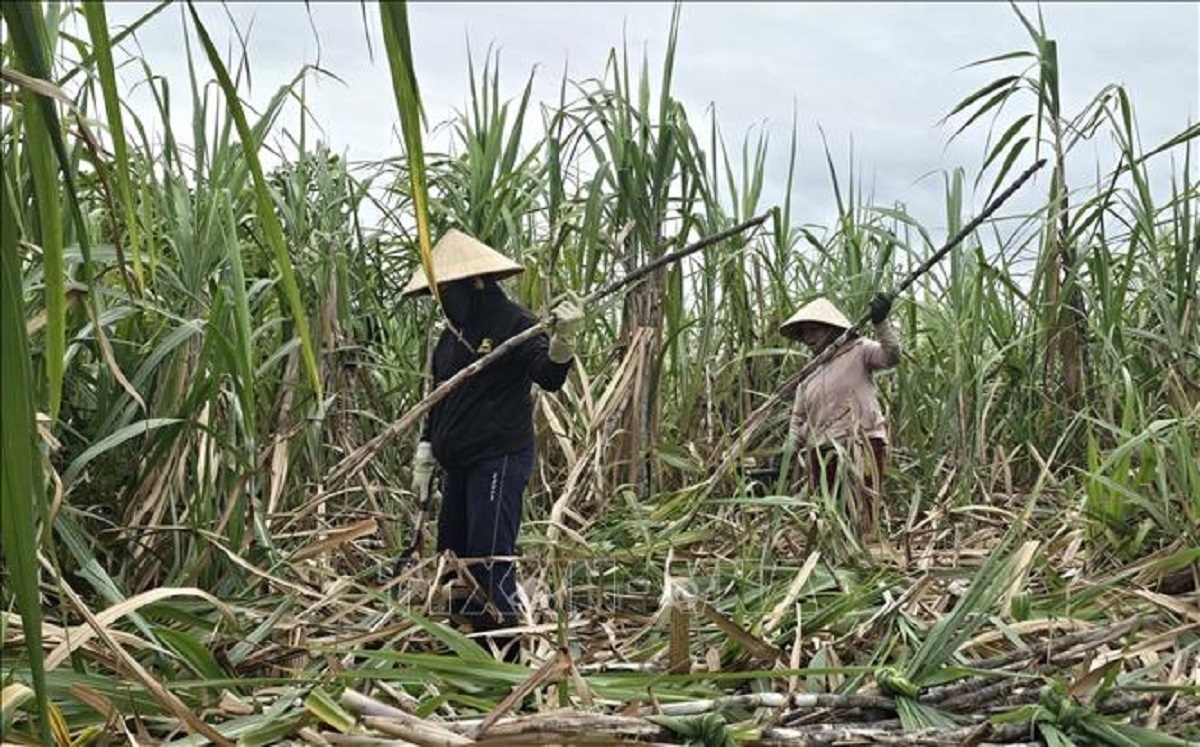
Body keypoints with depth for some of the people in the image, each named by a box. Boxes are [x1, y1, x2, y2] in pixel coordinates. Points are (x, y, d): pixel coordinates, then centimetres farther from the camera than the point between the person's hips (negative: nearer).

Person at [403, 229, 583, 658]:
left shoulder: (515, 324, -9)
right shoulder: (452, 334, 16)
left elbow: (549, 378, -20)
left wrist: (562, 340, -39)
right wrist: (424, 460, 22)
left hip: (499, 461, -9)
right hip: (458, 465, 9)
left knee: (490, 558, -12)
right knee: (452, 554, 12)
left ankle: (503, 651, -4)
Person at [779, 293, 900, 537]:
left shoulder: (858, 352, 3)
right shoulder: (808, 375, 19)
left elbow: (891, 356, -14)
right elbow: (798, 419, 20)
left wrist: (881, 323, -29)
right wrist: (786, 456, 8)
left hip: (861, 448, -6)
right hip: (823, 454, 6)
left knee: (857, 519, -8)